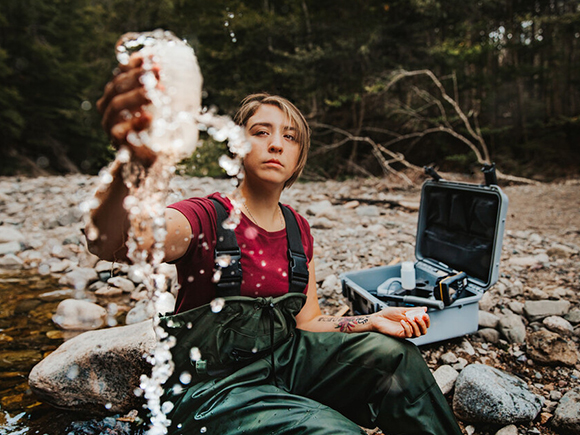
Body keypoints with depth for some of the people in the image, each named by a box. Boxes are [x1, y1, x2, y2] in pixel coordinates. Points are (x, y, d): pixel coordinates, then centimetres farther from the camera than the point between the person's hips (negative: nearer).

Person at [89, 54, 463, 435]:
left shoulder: (298, 229, 4)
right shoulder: (205, 218, -15)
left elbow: (308, 321, 10)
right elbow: (109, 244, -37)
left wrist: (370, 321, -7)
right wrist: (132, 166, -58)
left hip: (282, 357, 6)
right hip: (211, 385, -5)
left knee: (394, 354, -12)